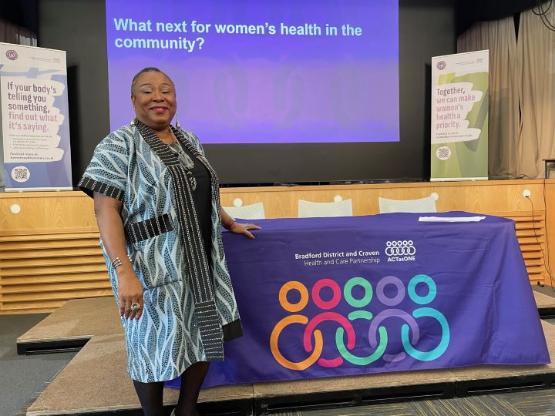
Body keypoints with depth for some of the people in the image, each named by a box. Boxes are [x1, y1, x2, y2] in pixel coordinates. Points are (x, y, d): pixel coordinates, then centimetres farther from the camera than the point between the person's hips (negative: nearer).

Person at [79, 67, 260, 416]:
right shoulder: (119, 145, -8)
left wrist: (231, 224, 24)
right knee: (156, 345, 6)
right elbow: (106, 210, -16)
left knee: (206, 335, 12)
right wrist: (124, 272, -26)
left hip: (202, 259, 7)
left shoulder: (188, 139, 12)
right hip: (155, 265, -6)